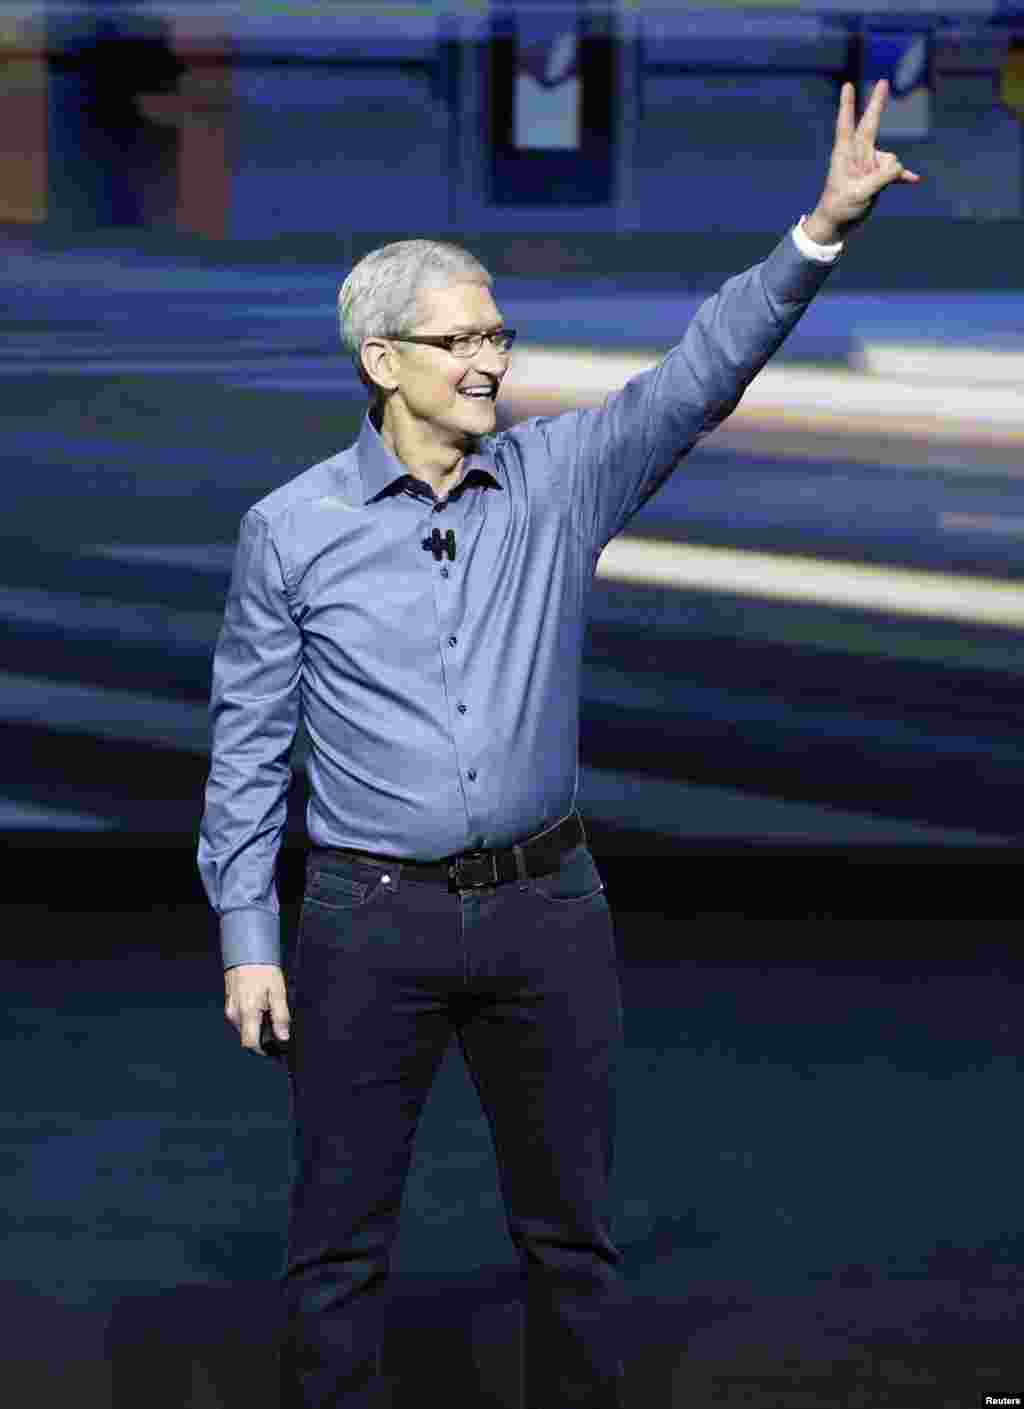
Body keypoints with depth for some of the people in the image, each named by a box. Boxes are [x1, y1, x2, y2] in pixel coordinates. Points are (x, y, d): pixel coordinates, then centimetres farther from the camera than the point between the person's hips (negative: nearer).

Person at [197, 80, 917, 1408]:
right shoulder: (292, 528, -4)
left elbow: (705, 371, -11)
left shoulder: (562, 477, 0)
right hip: (370, 920, -2)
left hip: (548, 907, 2)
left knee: (572, 1227, 12)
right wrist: (247, 938, -4)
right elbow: (248, 741, 0)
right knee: (339, 1238, 5)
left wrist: (825, 225, -25)